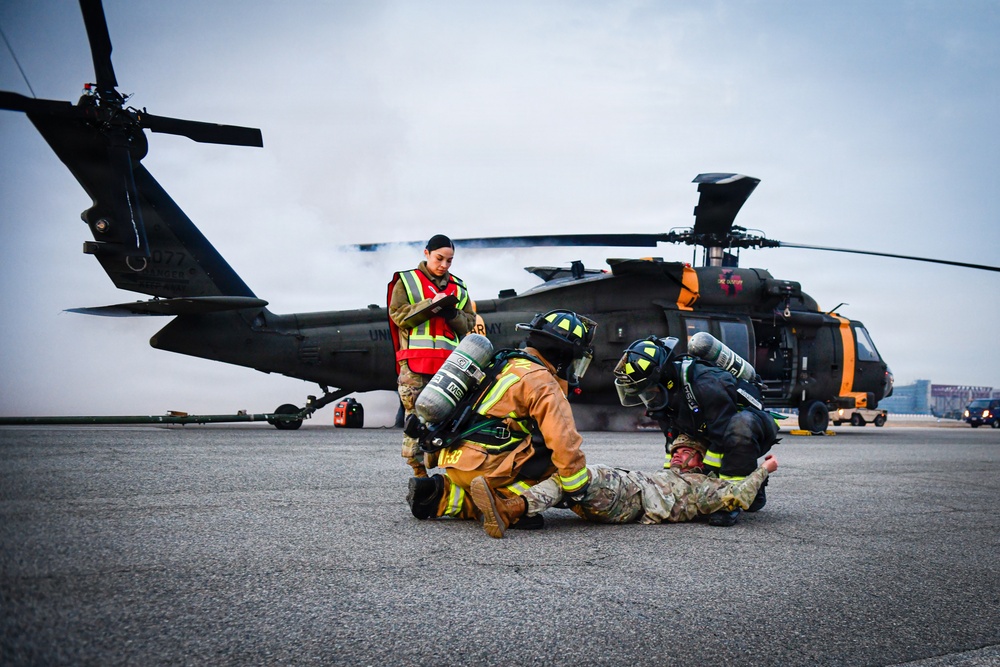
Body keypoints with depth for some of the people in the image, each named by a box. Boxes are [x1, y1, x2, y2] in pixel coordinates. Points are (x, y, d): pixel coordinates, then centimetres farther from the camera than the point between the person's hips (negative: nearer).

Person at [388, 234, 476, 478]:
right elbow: (398, 315, -3)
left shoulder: (458, 287, 19)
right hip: (415, 362, -3)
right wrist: (431, 305, -12)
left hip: (450, 363, 3)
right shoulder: (406, 281, 9)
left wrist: (452, 313, -6)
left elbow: (469, 323, 14)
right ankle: (419, 472, -1)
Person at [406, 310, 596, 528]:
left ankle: (442, 495, 7)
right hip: (485, 468, -9)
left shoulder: (506, 363, 20)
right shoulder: (543, 383, -9)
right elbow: (565, 443, -18)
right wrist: (579, 490, -10)